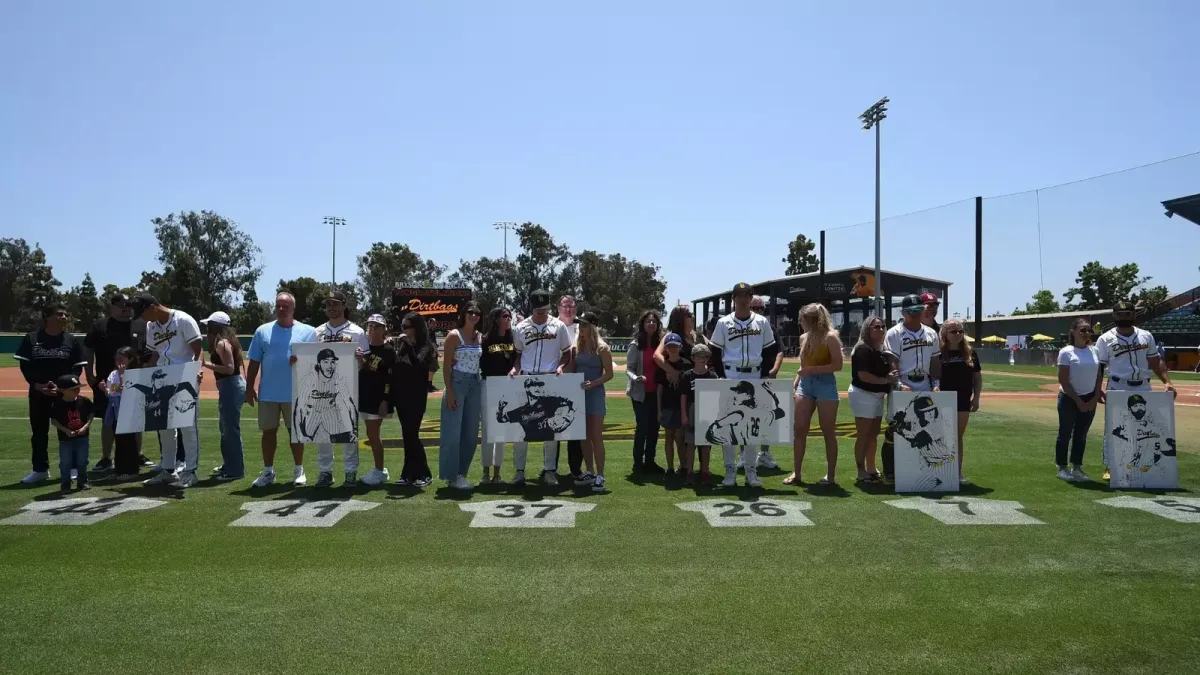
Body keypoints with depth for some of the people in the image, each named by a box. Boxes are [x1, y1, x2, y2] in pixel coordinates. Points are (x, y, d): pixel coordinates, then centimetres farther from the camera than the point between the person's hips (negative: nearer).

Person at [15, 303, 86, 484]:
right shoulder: (31, 339, 3)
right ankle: (40, 469, 18)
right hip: (38, 392, 1)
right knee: (39, 431, 8)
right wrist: (37, 385, -13)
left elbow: (77, 368, 1)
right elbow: (24, 366, 1)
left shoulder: (71, 340, 3)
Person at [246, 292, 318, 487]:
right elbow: (254, 362, 5)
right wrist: (249, 388, 1)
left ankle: (299, 471, 16)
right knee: (268, 431, 9)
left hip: (296, 394, -2)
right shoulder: (263, 331, 5)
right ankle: (267, 471, 19)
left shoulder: (308, 332, 0)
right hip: (268, 393, 2)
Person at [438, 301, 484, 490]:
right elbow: (446, 366, -9)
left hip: (475, 385, 6)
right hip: (457, 383, -6)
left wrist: (482, 385, 7)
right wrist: (449, 392, -15)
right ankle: (452, 476, 3)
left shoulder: (479, 336, 11)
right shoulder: (454, 335, -6)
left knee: (471, 433, 9)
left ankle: (461, 474, 19)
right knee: (453, 432, -4)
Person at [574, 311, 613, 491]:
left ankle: (600, 476, -3)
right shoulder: (577, 347, 9)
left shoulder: (601, 348, -6)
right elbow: (573, 370, 14)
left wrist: (593, 383, -21)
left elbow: (609, 374, -8)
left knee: (596, 436, -6)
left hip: (595, 394, -6)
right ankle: (589, 472, 22)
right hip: (579, 394, 6)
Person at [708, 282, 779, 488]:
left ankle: (751, 470, 14)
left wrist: (765, 376, 0)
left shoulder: (762, 322, 5)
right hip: (731, 377, -1)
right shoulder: (723, 322, 1)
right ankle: (730, 469, 8)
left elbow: (770, 351, 8)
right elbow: (715, 353, 2)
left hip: (754, 376, 2)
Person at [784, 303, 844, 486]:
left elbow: (838, 365, -13)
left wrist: (813, 369, -20)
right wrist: (795, 383, 6)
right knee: (799, 430, 1)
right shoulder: (804, 338, 11)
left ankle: (831, 475, 10)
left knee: (828, 432, 2)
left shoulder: (830, 337, -8)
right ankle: (796, 473, 8)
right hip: (805, 384, 6)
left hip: (825, 384, -6)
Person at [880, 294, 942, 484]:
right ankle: (889, 472, 4)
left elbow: (935, 362, 13)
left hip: (925, 386, 5)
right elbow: (891, 363, -12)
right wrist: (899, 384, -24)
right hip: (902, 386, -5)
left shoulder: (931, 334, 12)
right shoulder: (894, 334, -5)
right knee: (895, 427, -5)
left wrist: (936, 384, 1)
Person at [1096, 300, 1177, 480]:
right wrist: (1097, 390, -14)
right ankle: (1109, 468, 7)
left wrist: (1167, 381, -3)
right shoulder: (1106, 339, -2)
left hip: (1143, 388, 4)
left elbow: (1155, 361, 10)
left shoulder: (1146, 336, 9)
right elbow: (1098, 367, -2)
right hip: (1118, 389, -4)